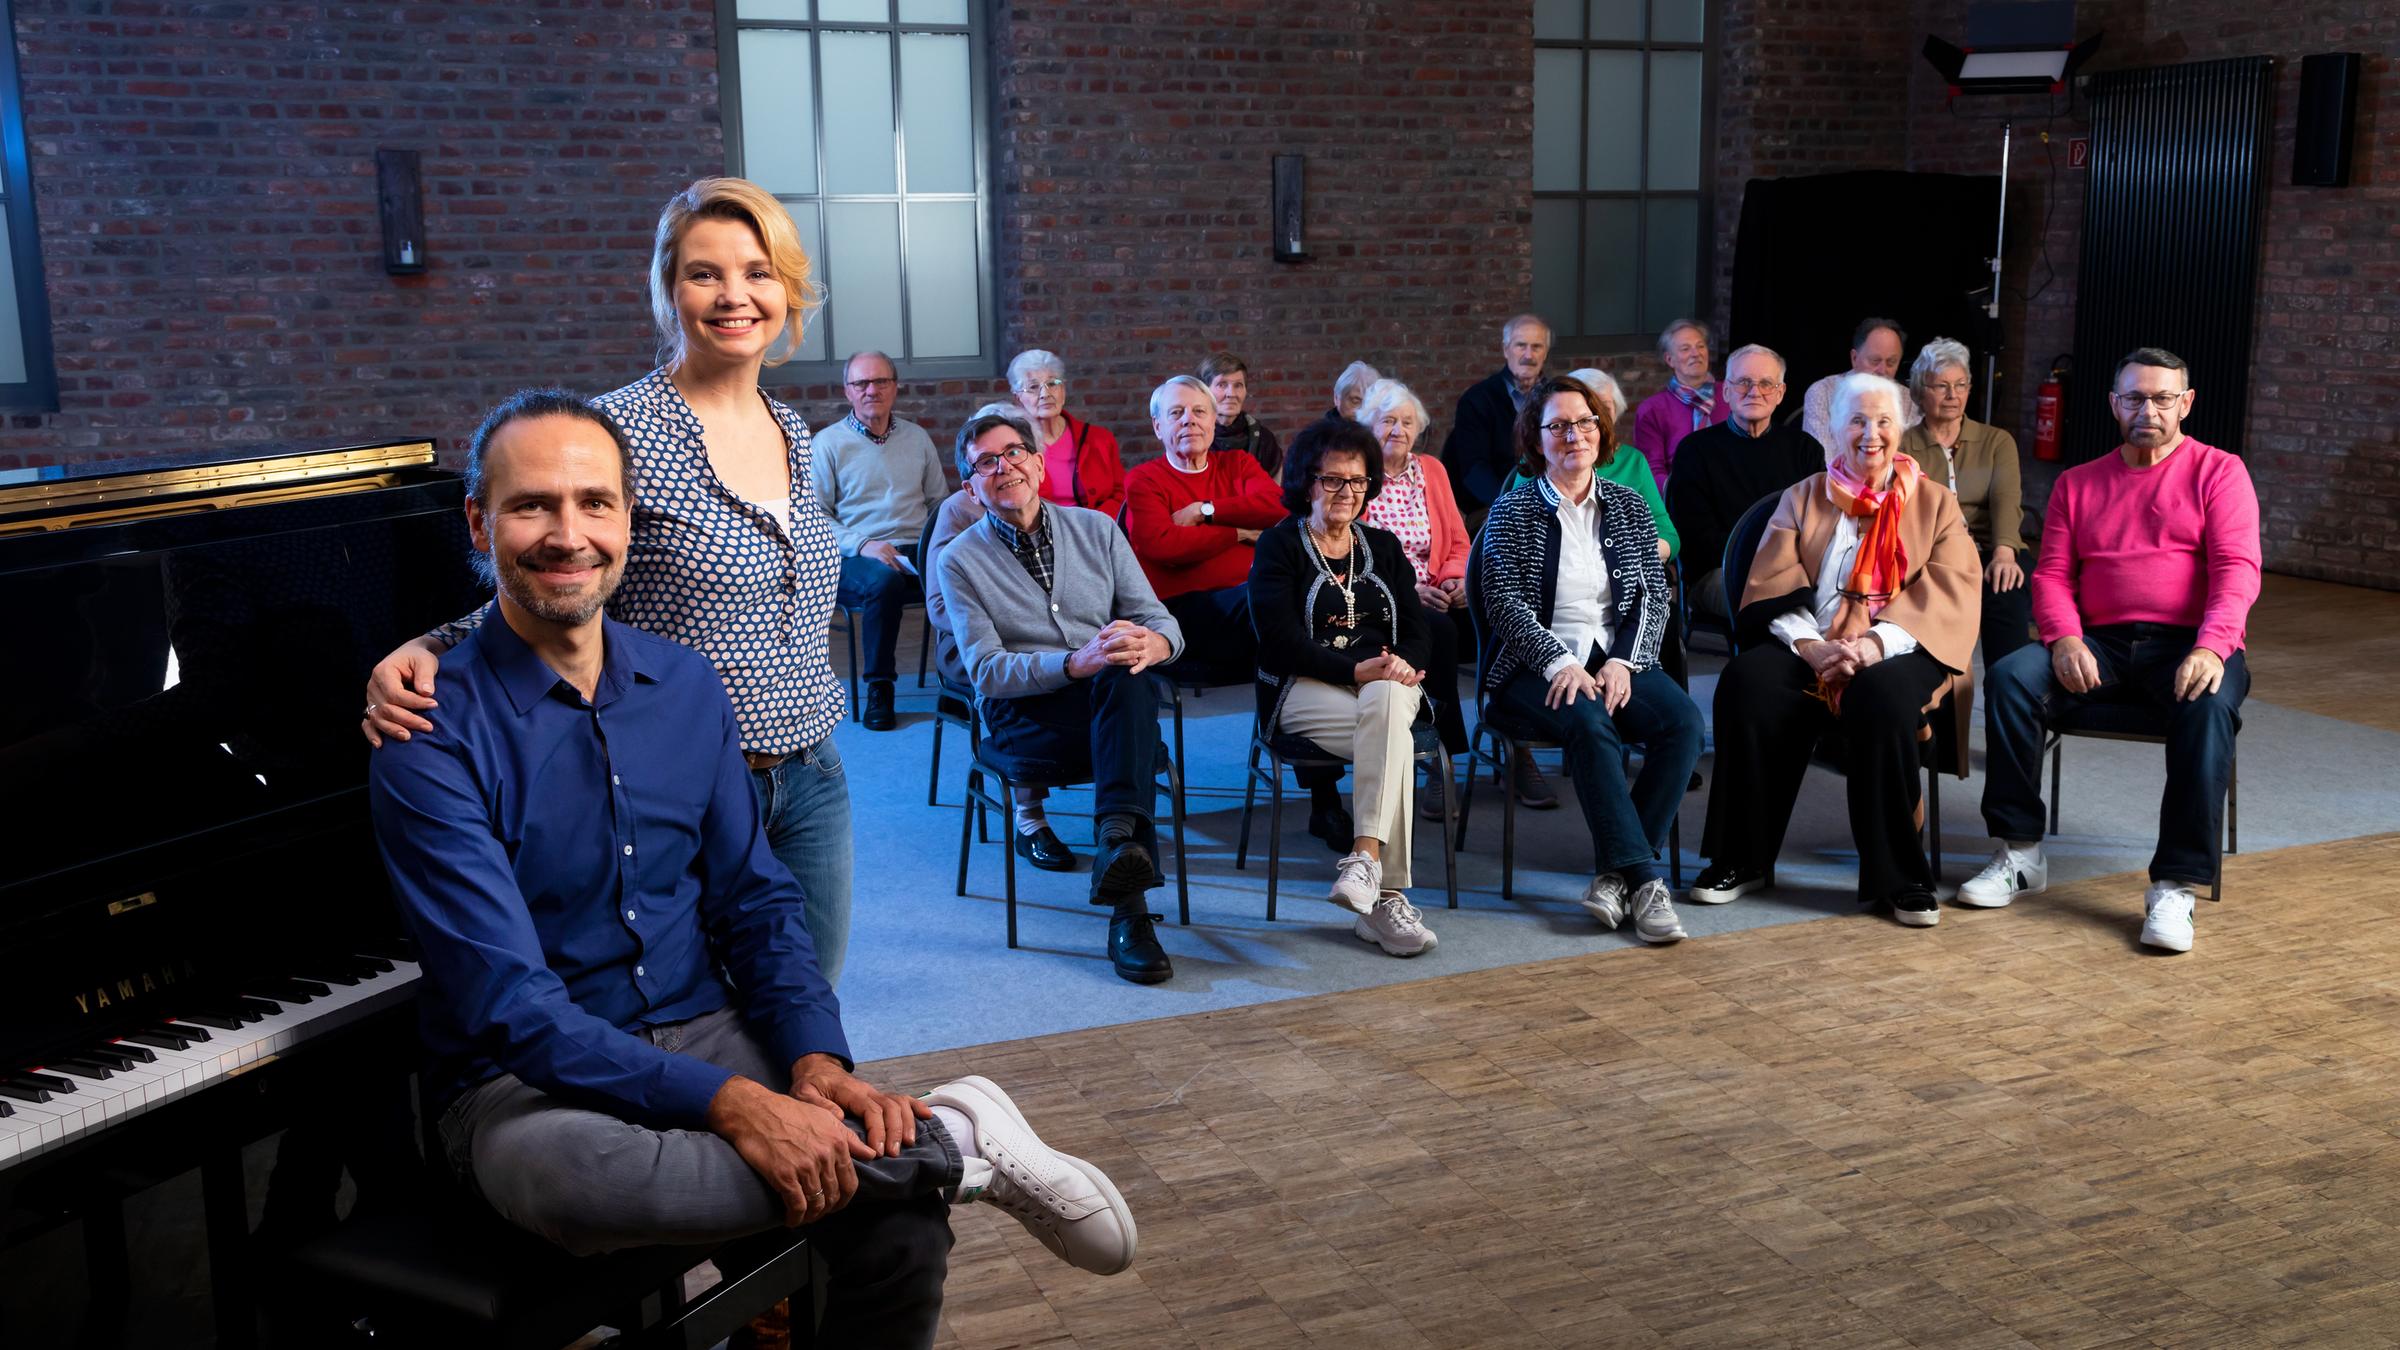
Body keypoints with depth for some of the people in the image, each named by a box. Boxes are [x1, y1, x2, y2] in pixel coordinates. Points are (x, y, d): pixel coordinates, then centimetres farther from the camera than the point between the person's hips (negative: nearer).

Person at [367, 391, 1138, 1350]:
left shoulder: (686, 686, 5)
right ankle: (955, 1139, -24)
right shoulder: (435, 740, -13)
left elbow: (755, 900, 8)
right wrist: (732, 1105, -29)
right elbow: (511, 1004, -20)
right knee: (575, 1174, -40)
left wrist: (818, 1063, -11)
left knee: (901, 1223, -24)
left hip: (709, 1034, 4)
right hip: (530, 1084, -3)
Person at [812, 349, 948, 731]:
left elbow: (940, 502, 21)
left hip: (918, 553, 3)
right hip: (856, 558, -3)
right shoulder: (827, 443, 6)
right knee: (884, 580, -39)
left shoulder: (917, 438, 18)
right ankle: (878, 688, -22)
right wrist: (863, 545, -16)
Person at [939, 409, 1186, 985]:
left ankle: (1118, 838, -48)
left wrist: (1153, 643, -21)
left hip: (1114, 702, 2)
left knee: (1129, 673, -35)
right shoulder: (961, 559, 4)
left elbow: (1160, 619, 7)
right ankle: (1128, 907, -37)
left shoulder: (1096, 529, 13)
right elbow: (986, 672, -6)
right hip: (1022, 716, -2)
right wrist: (1077, 663, -24)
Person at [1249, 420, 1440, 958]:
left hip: (1386, 684, 3)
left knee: (1386, 702, -36)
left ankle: (1365, 858, -44)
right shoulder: (1279, 545, 5)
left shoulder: (1383, 547, 20)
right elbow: (1281, 638, -8)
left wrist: (1404, 665, -13)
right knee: (1395, 743, -34)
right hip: (1304, 689, -3)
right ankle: (1387, 894, -38)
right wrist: (1356, 670, -20)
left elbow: (1415, 629, 11)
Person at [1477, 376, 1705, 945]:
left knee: (1683, 719, -26)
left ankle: (1615, 873, -22)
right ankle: (1643, 878, -32)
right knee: (1590, 724, -35)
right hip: (1537, 665, -3)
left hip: (1616, 659, 4)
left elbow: (1654, 596, 8)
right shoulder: (1512, 511, 5)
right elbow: (1504, 604, -5)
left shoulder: (1628, 505, 15)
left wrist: (1624, 662, -9)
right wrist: (1560, 663, -19)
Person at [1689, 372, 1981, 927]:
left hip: (1897, 652, -2)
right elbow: (1773, 587, 4)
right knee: (1746, 682, -30)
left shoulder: (1935, 504, 14)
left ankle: (1897, 879, -25)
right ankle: (1743, 861, -18)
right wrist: (1811, 646, -16)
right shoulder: (1803, 498, 18)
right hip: (1809, 648, 2)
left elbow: (1948, 591, -2)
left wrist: (1875, 643, -19)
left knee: (1882, 696, -37)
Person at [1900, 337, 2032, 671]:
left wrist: (2004, 552, -23)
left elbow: (2006, 498, -1)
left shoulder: (1998, 441, 18)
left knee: (2007, 594, -34)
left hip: (1988, 554, 1)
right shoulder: (1902, 446, 16)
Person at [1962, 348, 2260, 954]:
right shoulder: (2078, 484, 17)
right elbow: (2052, 575, 9)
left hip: (2191, 646, -3)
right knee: (2011, 678, -25)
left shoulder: (2219, 473, 6)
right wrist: (2065, 639, -13)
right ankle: (2020, 854, -16)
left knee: (2209, 706, -37)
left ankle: (2175, 886, -32)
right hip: (2102, 647, 3)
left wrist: (2212, 648, -25)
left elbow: (2237, 569, -7)